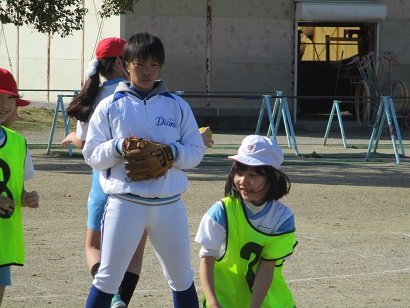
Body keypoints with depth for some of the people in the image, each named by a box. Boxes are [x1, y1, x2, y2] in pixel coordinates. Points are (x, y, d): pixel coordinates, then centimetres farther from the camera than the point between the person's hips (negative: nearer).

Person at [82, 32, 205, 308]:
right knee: (108, 278, -1)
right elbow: (93, 155, 1)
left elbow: (196, 152, 5)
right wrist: (118, 147, -17)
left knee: (182, 279, 13)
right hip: (125, 203, -2)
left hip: (169, 203, 2)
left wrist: (173, 151, -14)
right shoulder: (111, 107, 3)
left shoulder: (177, 106, 6)